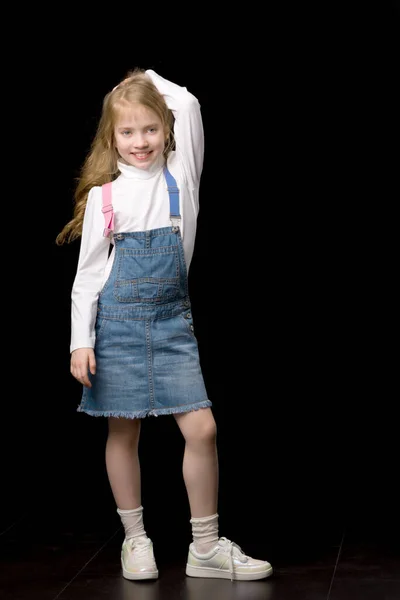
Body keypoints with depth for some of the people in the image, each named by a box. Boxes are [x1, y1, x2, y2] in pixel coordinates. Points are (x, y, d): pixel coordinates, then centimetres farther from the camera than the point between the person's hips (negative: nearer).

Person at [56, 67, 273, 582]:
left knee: (202, 428, -5)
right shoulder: (104, 196, -1)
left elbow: (187, 104, -10)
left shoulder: (179, 177, 2)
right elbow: (88, 272, 0)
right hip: (118, 322, -1)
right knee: (123, 432, 6)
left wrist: (149, 78, 6)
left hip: (171, 319, 1)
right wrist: (81, 342, -5)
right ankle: (135, 540, 21)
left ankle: (206, 547, 6)